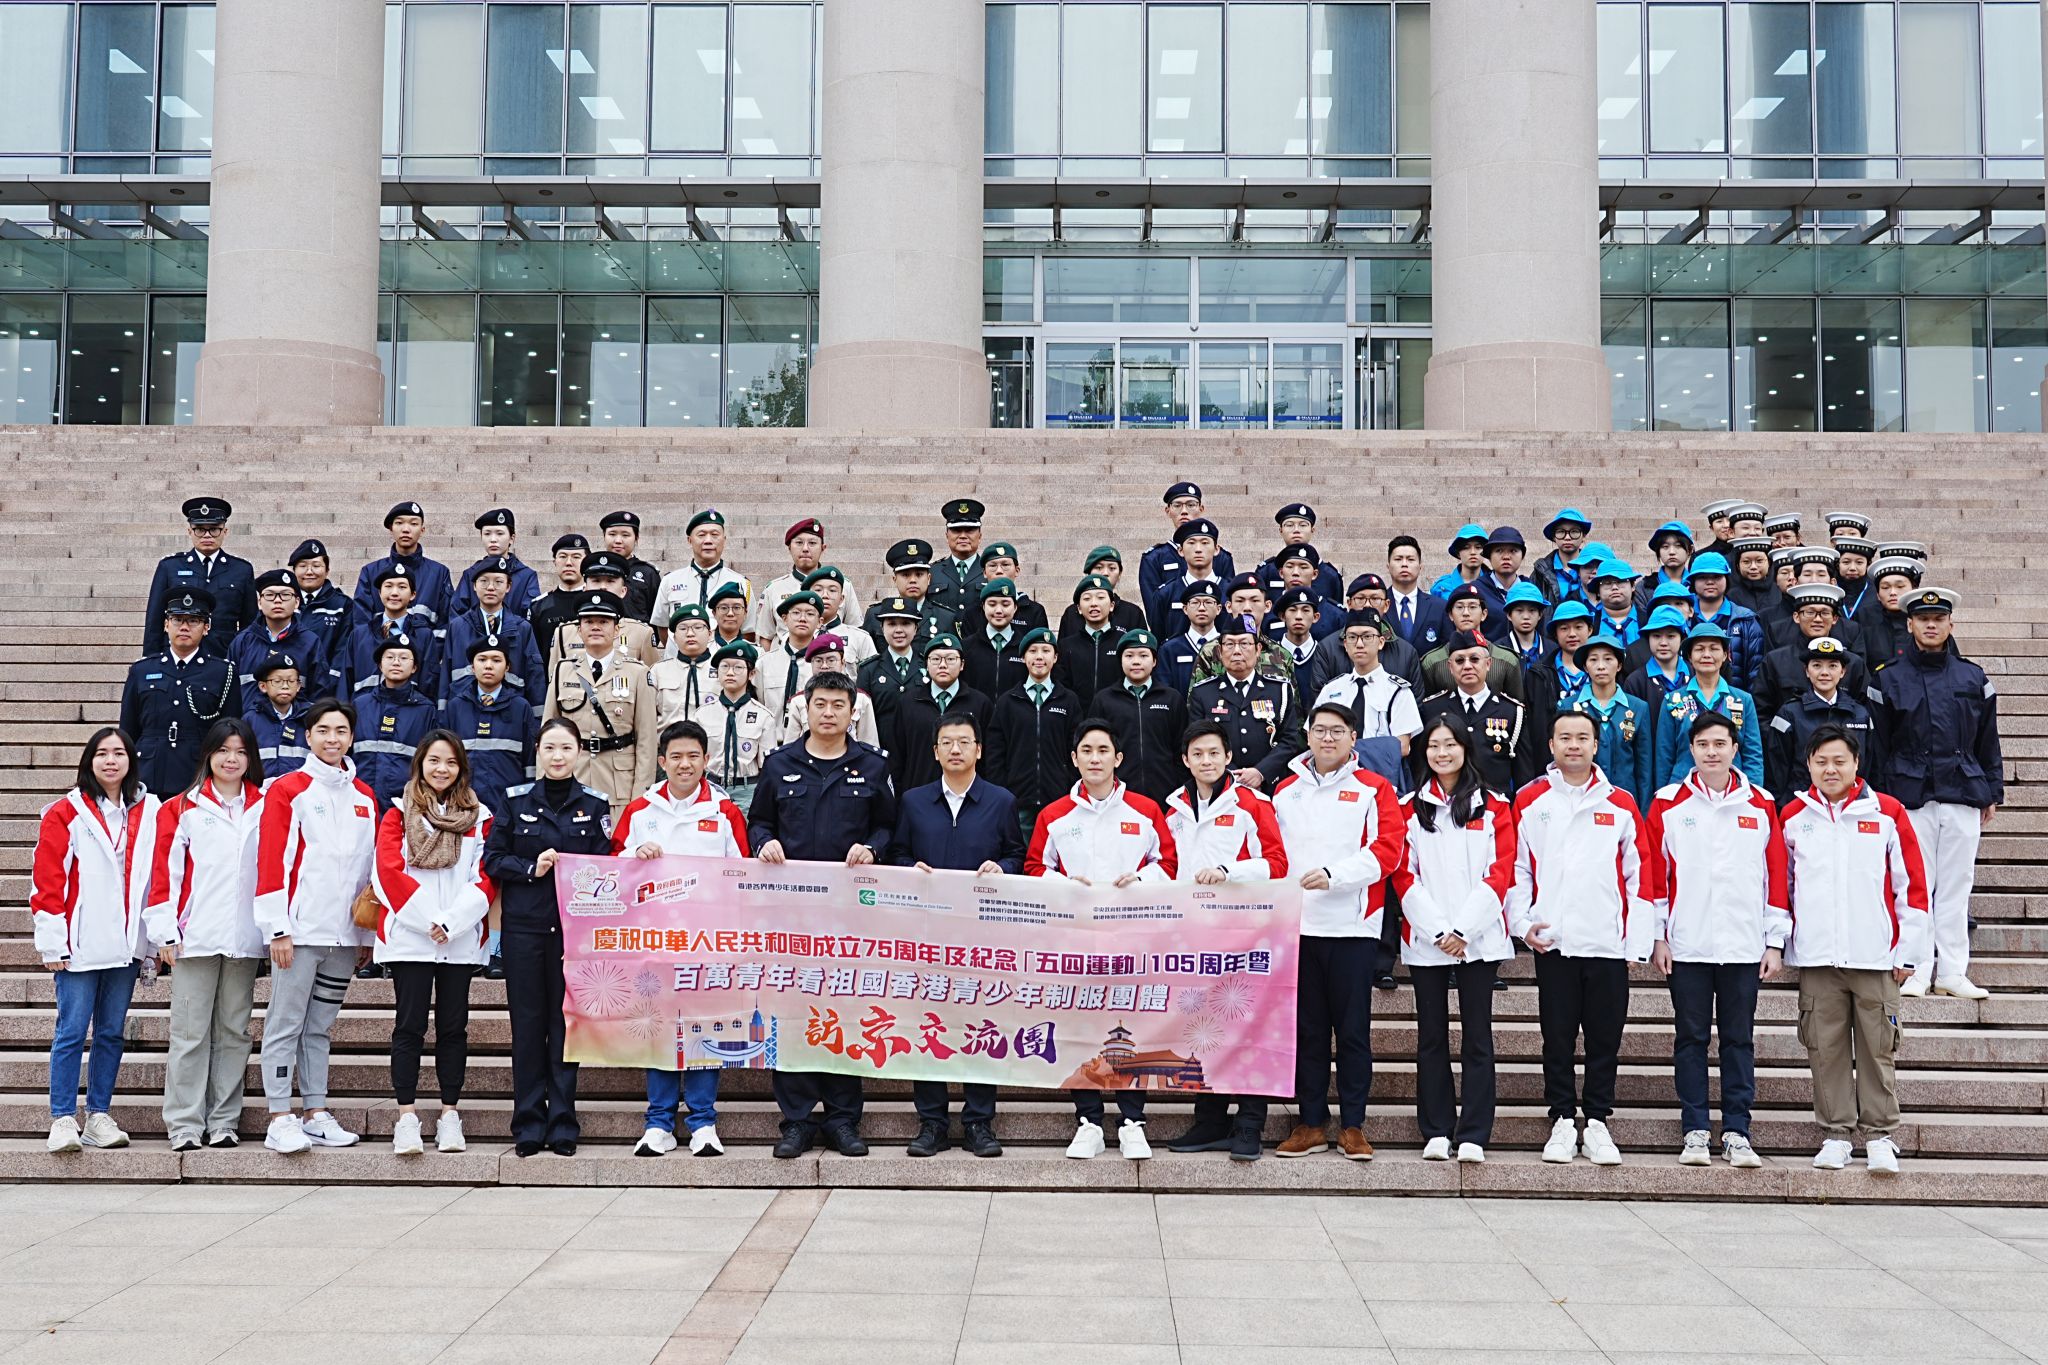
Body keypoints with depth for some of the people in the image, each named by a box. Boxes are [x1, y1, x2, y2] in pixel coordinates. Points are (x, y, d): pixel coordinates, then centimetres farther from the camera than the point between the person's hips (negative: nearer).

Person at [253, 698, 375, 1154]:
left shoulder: (365, 798, 13)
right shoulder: (287, 790, -2)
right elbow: (272, 862, -8)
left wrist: (368, 932, 13)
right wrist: (278, 928, -13)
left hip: (344, 934, 5)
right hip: (300, 929, -5)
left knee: (320, 1026, 12)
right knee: (286, 1024, -1)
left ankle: (316, 1114, 17)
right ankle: (280, 1120, 1)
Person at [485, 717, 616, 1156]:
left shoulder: (596, 804, 6)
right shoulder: (515, 800, 7)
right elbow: (493, 859, 5)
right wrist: (532, 869, -10)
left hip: (574, 927, 0)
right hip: (523, 925, 0)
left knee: (567, 1022, 1)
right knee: (527, 1023, 2)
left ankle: (563, 1124, 9)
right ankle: (528, 1124, 9)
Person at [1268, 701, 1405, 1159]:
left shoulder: (1374, 789, 4)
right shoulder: (1285, 790, 14)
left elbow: (1387, 849, -7)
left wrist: (1334, 874, -18)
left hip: (1353, 927, -3)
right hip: (1296, 926, 3)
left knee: (1353, 1029, 1)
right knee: (1306, 1028, 7)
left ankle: (1353, 1125, 10)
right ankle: (1311, 1123, 14)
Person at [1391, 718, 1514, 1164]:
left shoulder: (1493, 807, 6)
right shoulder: (1409, 808, 8)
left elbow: (1500, 873, -1)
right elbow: (1404, 876, 3)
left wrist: (1463, 930, -10)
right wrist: (1436, 931, -8)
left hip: (1478, 939, -1)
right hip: (1425, 940, 1)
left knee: (1477, 1036, 0)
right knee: (1432, 1036, 5)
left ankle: (1473, 1135, 4)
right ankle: (1436, 1132, 10)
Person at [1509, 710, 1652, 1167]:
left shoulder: (1620, 804, 7)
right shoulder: (1530, 800, 5)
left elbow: (1638, 875, 6)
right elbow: (1515, 867, 6)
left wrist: (1638, 944, 1)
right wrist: (1522, 922, -5)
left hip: (1608, 943, 1)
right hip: (1553, 942, -1)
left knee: (1605, 1039, 5)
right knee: (1557, 1039, 4)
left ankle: (1597, 1124, 15)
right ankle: (1562, 1122, 14)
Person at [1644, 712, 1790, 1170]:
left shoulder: (1761, 806, 6)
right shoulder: (1668, 804, 3)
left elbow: (1777, 876, 6)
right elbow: (1653, 874, 3)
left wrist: (1775, 942, 3)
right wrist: (1656, 936, -1)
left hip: (1744, 946, 1)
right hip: (1686, 946, -1)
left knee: (1739, 1040, 5)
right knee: (1690, 1039, 4)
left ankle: (1737, 1133, 11)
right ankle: (1695, 1132, 10)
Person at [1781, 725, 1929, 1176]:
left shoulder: (1887, 813, 2)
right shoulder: (1793, 817, 7)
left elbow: (1912, 884, 2)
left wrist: (1908, 951, -1)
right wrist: (1779, 944, 8)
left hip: (1875, 956, -1)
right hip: (1816, 957, 2)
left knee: (1877, 1049, 2)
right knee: (1826, 1050, 4)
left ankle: (1879, 1136, 11)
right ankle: (1836, 1135, 13)